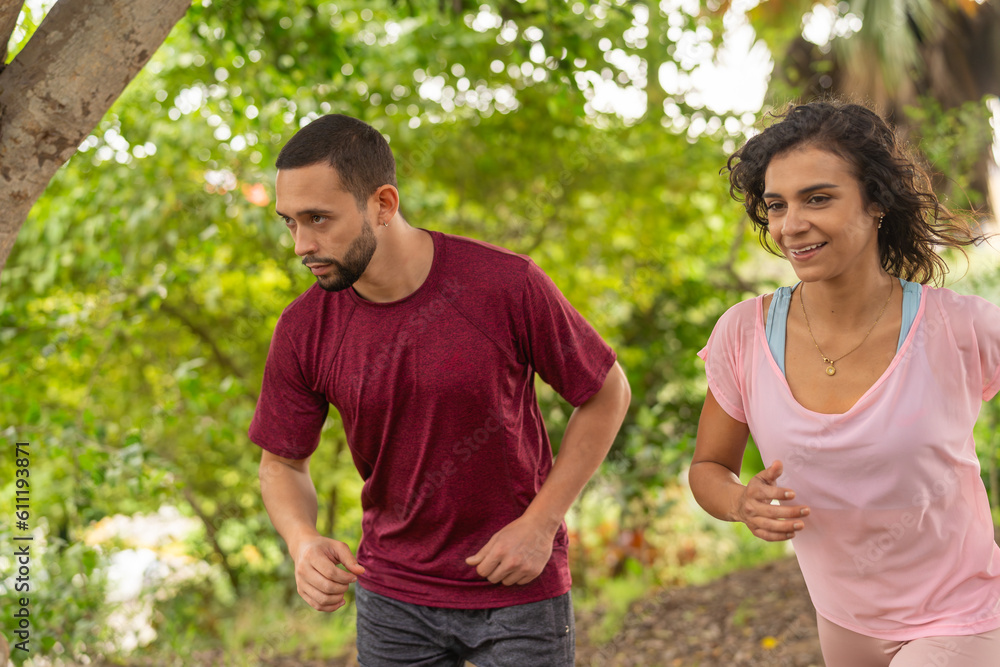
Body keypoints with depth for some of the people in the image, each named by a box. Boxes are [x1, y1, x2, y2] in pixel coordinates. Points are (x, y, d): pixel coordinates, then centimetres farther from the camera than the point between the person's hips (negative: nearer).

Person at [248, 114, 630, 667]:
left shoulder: (506, 284, -19)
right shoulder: (303, 331, -11)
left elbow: (607, 393, -6)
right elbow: (282, 464, 2)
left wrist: (540, 523, -11)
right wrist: (303, 542, -20)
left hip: (519, 587, -2)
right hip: (393, 595, 3)